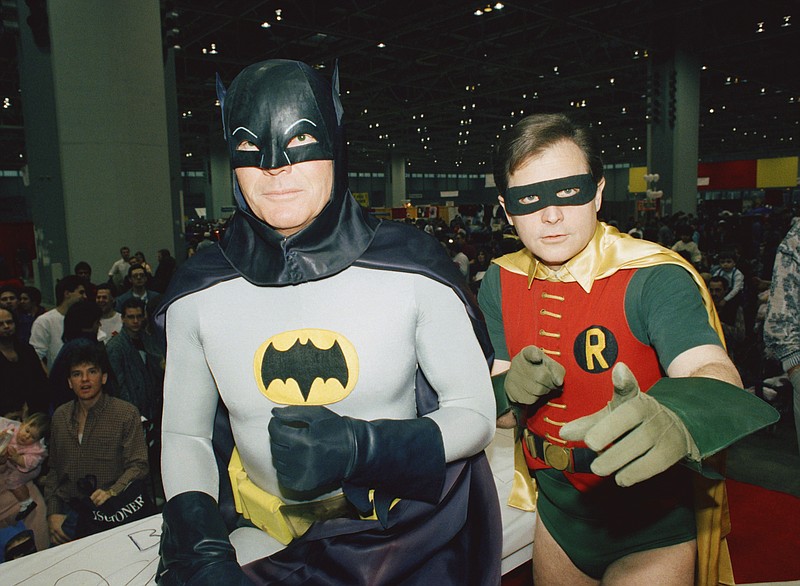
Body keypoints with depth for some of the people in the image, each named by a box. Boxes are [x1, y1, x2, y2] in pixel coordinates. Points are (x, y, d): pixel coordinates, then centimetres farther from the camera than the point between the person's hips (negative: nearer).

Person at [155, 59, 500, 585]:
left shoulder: (412, 268, -15)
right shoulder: (198, 293, -8)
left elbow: (476, 414, -8)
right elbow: (184, 435, 3)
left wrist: (360, 446, -24)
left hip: (401, 524, 3)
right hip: (262, 537, -2)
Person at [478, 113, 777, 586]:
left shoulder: (653, 277, -20)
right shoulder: (501, 283, -5)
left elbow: (713, 372, -36)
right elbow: (498, 412, -2)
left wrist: (672, 418, -58)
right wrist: (513, 391, -25)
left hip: (651, 528, -4)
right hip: (558, 513, 5)